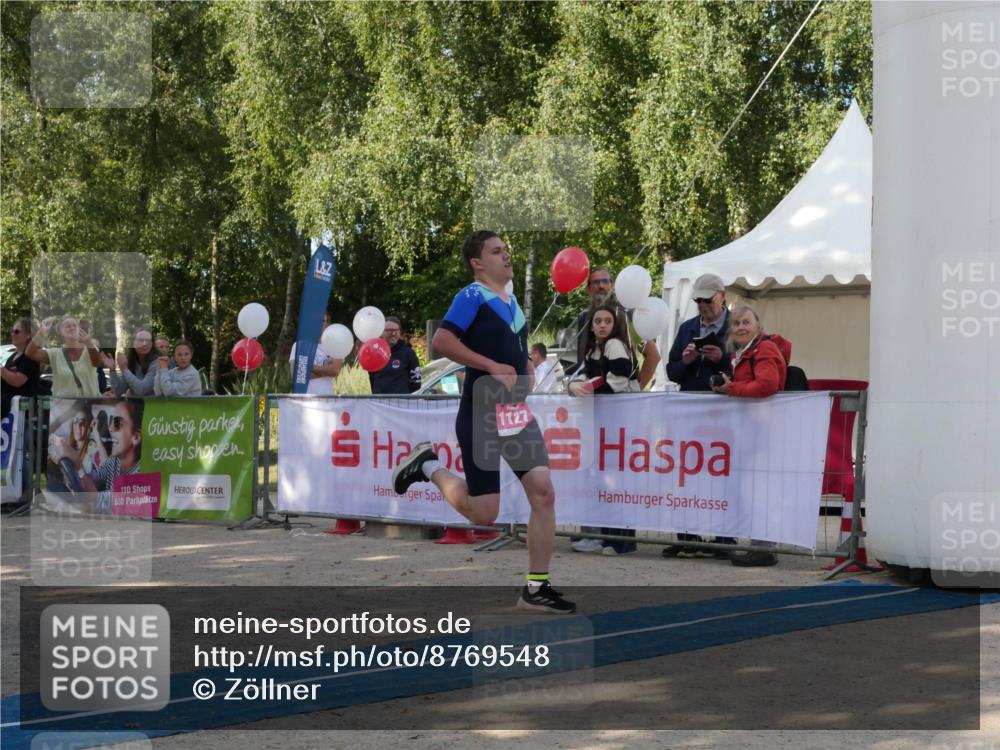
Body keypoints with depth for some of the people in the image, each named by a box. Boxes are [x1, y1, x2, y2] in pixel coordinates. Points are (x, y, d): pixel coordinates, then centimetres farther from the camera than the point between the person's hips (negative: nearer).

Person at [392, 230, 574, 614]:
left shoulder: (513, 302, 16)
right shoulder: (473, 297, -9)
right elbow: (442, 341, -22)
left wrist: (524, 372, 11)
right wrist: (493, 367, -22)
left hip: (518, 413, 7)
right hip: (482, 416, -7)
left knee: (544, 494, -6)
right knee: (484, 513, -4)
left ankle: (536, 589, 2)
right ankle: (428, 466, 21)